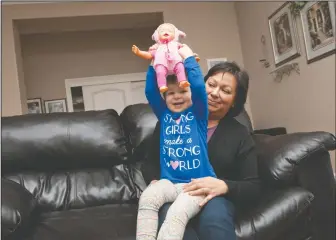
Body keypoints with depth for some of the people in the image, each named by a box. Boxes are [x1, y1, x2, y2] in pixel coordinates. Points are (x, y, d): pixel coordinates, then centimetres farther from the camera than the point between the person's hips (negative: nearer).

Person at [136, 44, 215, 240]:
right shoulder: (164, 115, 15)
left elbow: (199, 87, -10)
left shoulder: (197, 114, 5)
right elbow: (150, 91, 7)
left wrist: (188, 58, -3)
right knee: (147, 197, -29)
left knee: (177, 214, -31)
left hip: (197, 183, -3)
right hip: (170, 181, 4)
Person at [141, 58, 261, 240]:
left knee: (214, 217, -36)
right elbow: (150, 162, 11)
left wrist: (224, 186, -20)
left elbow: (254, 188, 1)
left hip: (215, 199, 1)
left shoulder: (240, 134, 6)